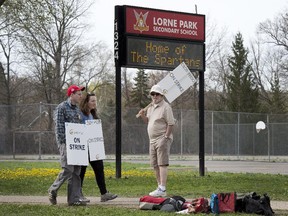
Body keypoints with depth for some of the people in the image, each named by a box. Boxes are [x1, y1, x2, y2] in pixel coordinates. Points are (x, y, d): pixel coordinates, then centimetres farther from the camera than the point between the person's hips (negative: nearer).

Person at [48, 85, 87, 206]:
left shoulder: (78, 109, 19)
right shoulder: (62, 108, -6)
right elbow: (59, 127, -11)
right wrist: (63, 143, -17)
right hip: (66, 143, -8)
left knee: (76, 172, 4)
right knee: (68, 170, -13)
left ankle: (74, 198, 5)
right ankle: (53, 190, 6)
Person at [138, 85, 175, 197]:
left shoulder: (165, 107, -9)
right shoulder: (151, 107, 16)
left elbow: (171, 123, -13)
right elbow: (148, 121, 23)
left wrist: (166, 137, -17)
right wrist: (143, 116, 3)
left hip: (162, 139, -9)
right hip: (152, 140, 9)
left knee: (162, 164, -12)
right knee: (155, 165, 12)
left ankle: (162, 189, -16)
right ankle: (160, 187, 20)